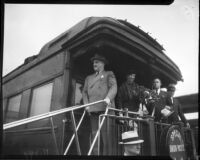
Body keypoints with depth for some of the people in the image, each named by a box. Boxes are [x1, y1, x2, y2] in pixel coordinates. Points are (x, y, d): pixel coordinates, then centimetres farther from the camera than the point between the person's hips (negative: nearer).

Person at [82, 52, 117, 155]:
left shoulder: (109, 74, 16)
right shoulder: (88, 78, 29)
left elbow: (113, 87, 1)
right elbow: (84, 92, 21)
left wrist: (108, 98, -19)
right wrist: (86, 104, 3)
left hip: (105, 108, -4)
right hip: (93, 109, 4)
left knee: (106, 134, -9)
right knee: (94, 134, -1)